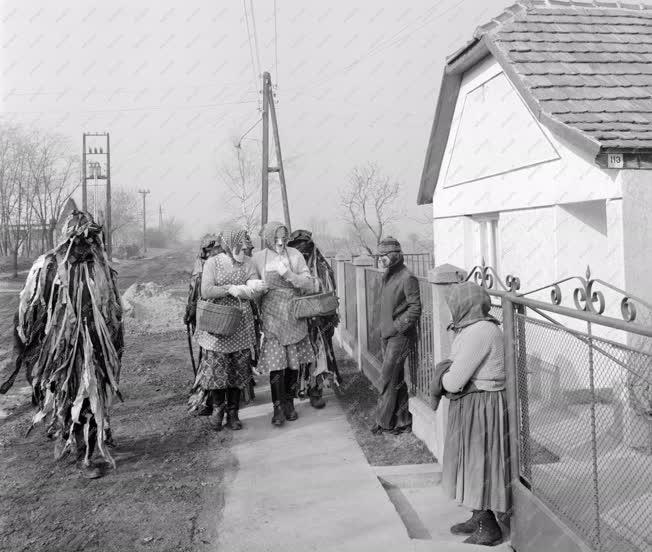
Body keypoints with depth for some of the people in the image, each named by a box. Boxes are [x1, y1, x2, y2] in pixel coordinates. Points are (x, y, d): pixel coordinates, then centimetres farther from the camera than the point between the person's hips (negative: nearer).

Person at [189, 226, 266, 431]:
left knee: (239, 370, 5)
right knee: (216, 368, -1)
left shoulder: (247, 263, 6)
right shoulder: (212, 262, -2)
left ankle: (233, 414, 18)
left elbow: (255, 291, -3)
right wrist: (231, 288, -15)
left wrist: (236, 289, -18)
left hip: (241, 325, 3)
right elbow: (206, 292, -13)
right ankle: (218, 409, 20)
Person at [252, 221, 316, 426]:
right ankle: (278, 407, 7)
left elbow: (310, 284, -4)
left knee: (294, 362, 7)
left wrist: (288, 274, -16)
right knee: (275, 363, -6)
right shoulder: (258, 258, -1)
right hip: (271, 317, -1)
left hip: (293, 315, 2)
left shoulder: (295, 255, 0)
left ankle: (289, 402, 23)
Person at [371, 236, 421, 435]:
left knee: (388, 377, -5)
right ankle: (403, 419, 21)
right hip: (386, 334, 8)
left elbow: (415, 307, -15)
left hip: (400, 335, -8)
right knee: (396, 378, 12)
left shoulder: (407, 277, -15)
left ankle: (384, 421, 5)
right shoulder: (387, 275, 11)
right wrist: (384, 329, 13)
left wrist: (399, 326, -17)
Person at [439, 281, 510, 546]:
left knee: (479, 463, 2)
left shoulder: (478, 332, -24)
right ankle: (479, 518, 32)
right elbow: (458, 364, 13)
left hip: (481, 407, -10)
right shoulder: (478, 328, 9)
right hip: (473, 404, 10)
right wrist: (448, 371, -5)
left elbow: (454, 381, -23)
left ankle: (489, 528, 15)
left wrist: (445, 377, -4)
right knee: (473, 462, 19)